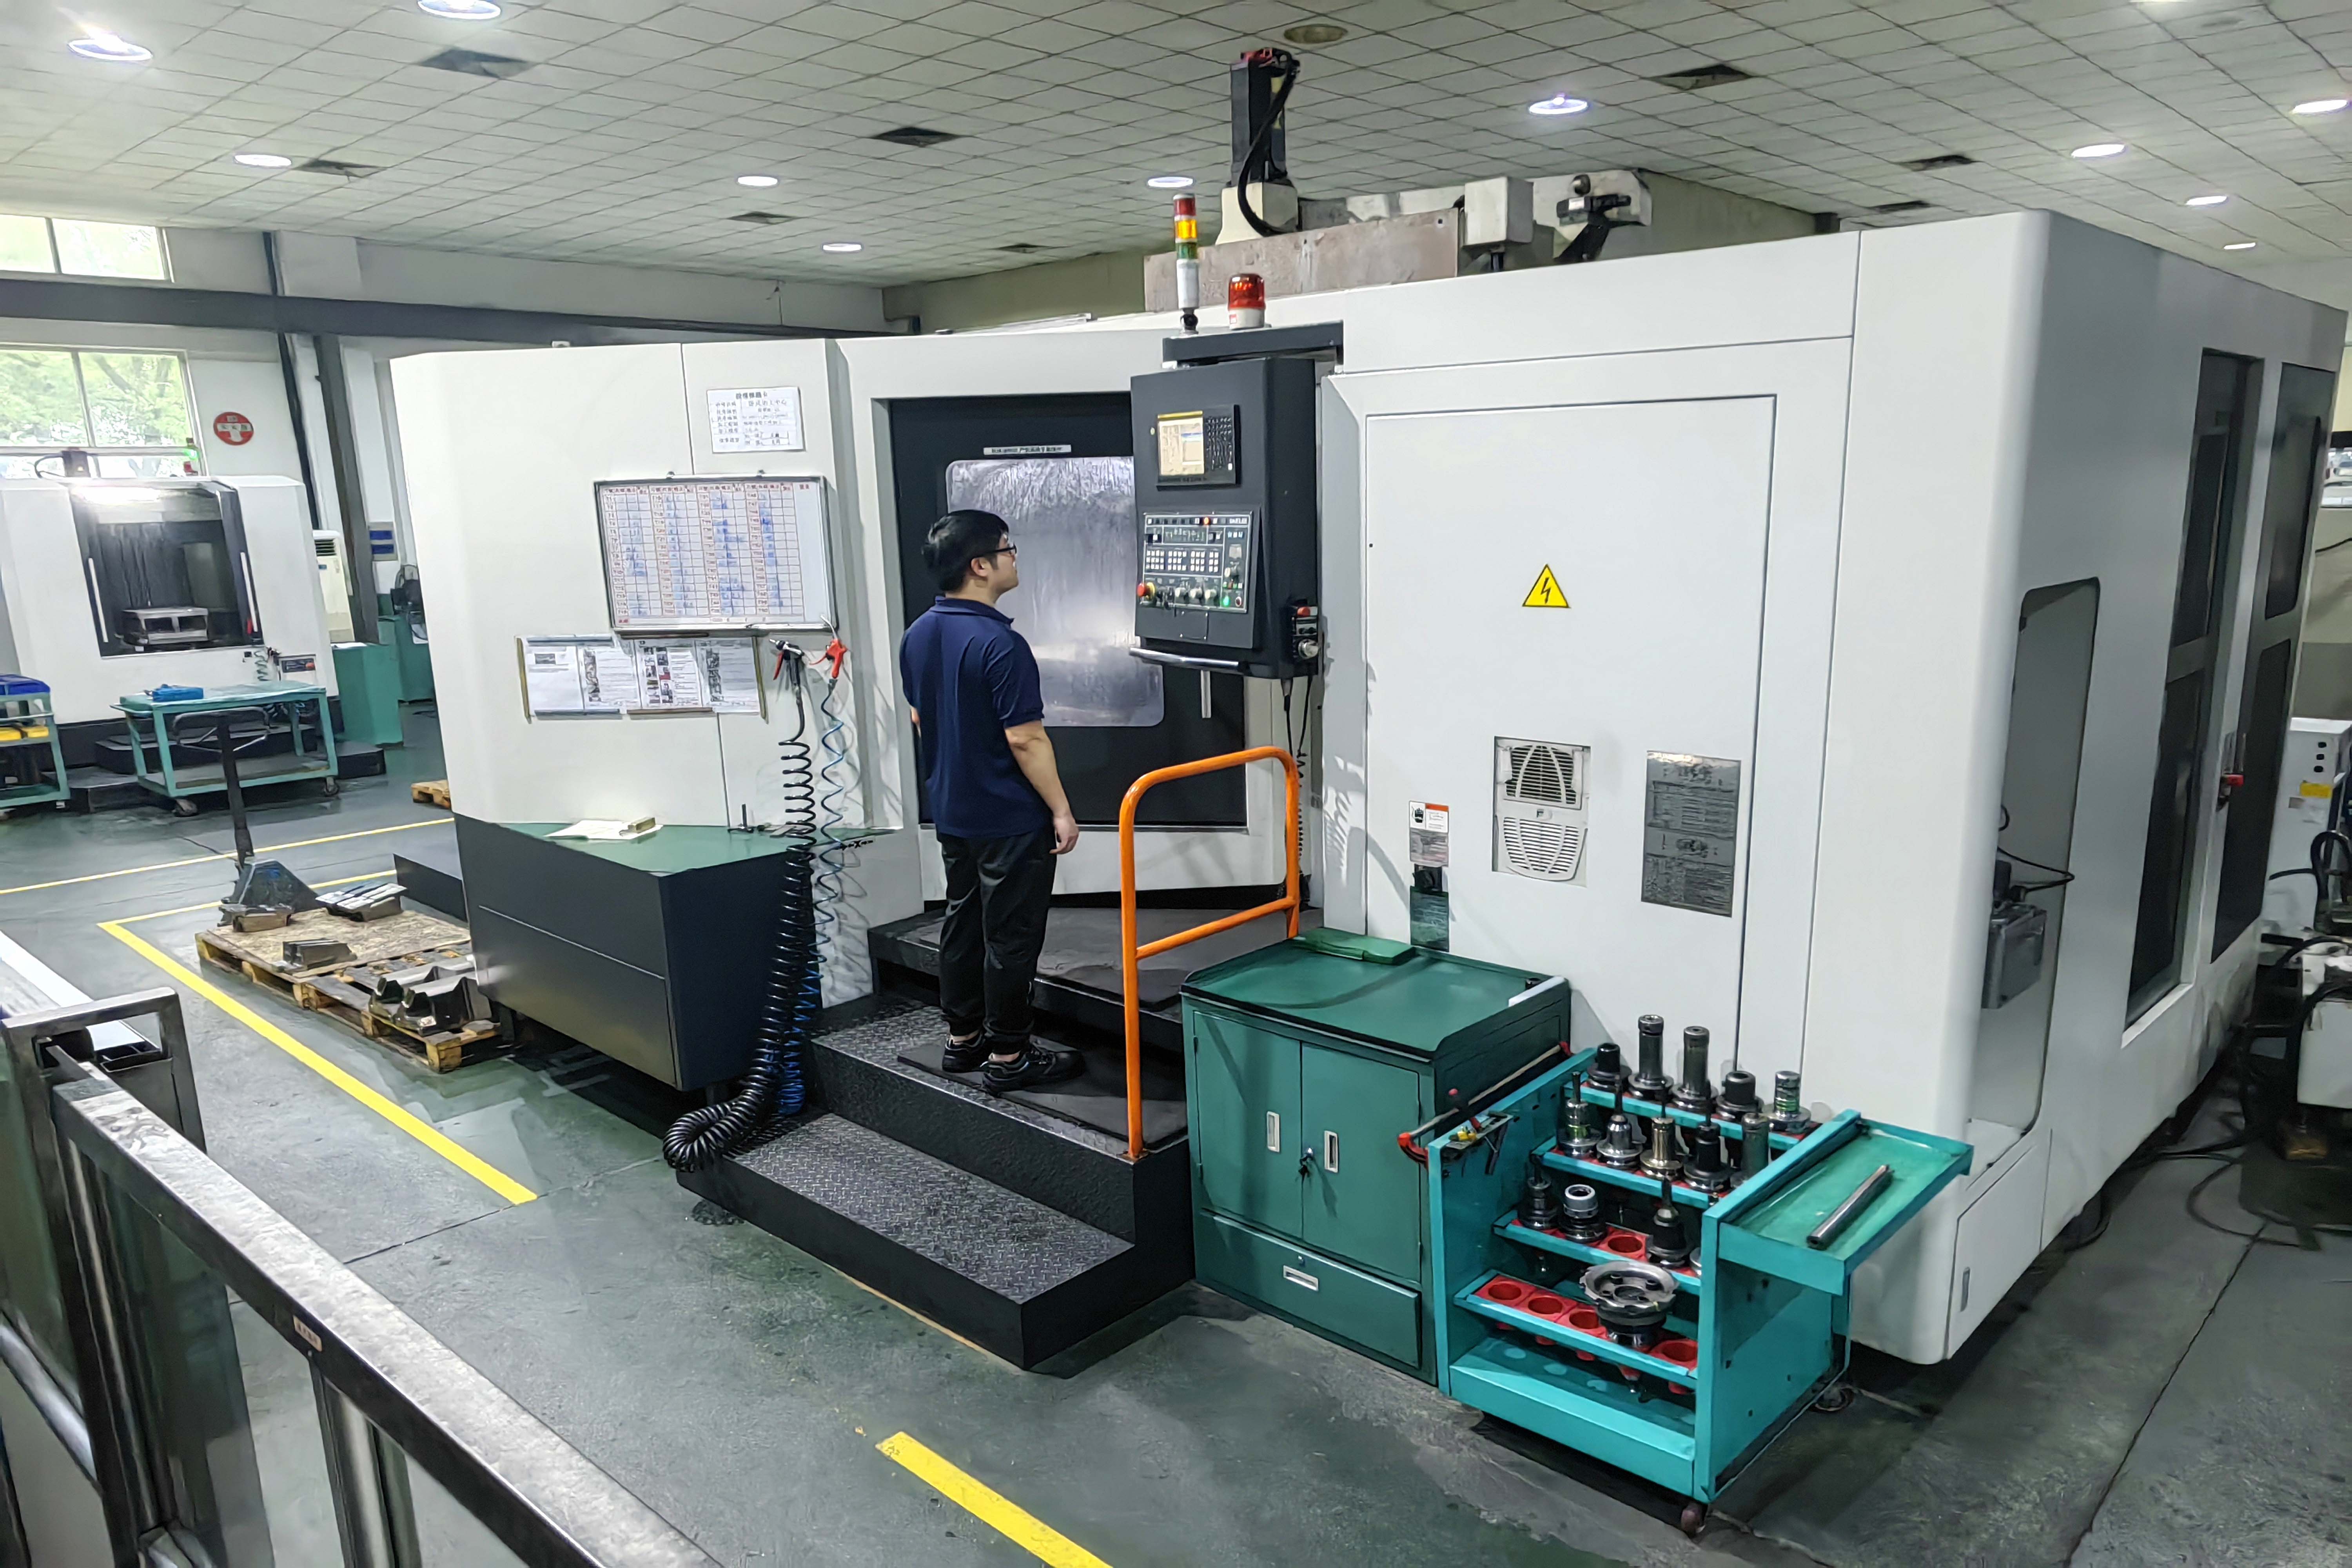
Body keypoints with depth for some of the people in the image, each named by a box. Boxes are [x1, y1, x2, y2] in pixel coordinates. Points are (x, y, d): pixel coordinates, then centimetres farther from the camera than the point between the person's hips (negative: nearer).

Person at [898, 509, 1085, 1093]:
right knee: (1011, 937, 2)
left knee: (963, 924, 18)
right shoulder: (1000, 644, -23)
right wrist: (1061, 811, -15)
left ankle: (963, 1038, 28)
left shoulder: (917, 635, 4)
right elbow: (1025, 740, -23)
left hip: (952, 813, 9)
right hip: (1011, 819, -8)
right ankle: (1007, 1057, 11)